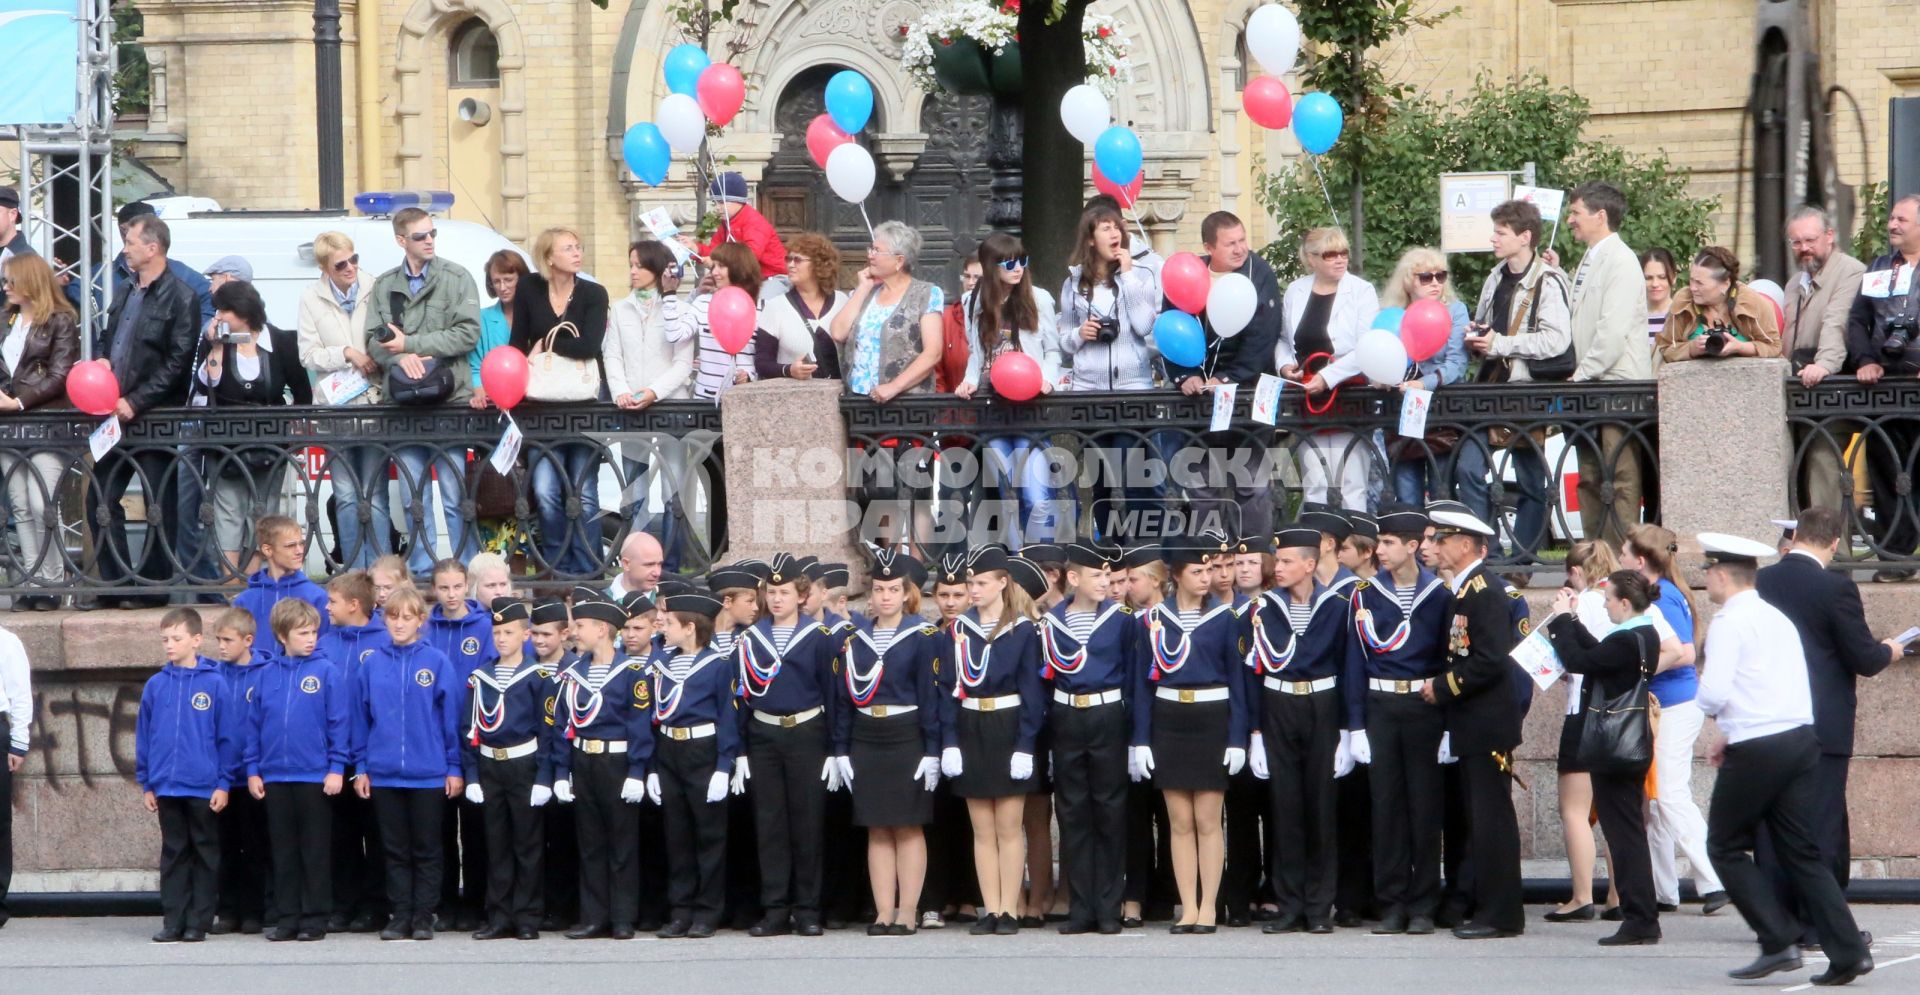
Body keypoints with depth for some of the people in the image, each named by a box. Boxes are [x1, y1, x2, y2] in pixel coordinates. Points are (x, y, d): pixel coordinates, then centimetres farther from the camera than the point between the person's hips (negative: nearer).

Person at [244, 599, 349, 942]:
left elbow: (339, 721, -5)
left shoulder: (327, 672, -4)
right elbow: (254, 724, 10)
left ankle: (315, 919, 7)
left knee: (316, 852, 2)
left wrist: (337, 768, -9)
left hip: (316, 777, -4)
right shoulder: (267, 674, 6)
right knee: (283, 852, 9)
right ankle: (288, 917, 15)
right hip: (275, 777, 4)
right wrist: (253, 769, 7)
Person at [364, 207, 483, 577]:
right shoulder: (385, 286, 13)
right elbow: (374, 340, 8)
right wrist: (400, 357, -14)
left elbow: (468, 334, -6)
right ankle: (421, 571, 13)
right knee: (414, 498, 7)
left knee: (456, 496, -5)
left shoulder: (456, 278, 3)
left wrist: (410, 344, -9)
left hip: (450, 398, -3)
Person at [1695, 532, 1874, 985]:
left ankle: (1779, 942, -4)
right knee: (1802, 853, 9)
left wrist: (1704, 699, 7)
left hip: (1756, 753, -7)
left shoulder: (1728, 622, -8)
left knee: (1726, 848, 7)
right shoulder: (1779, 619, 17)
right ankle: (1847, 951, -1)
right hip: (1802, 740, 7)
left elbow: (1714, 694, -17)